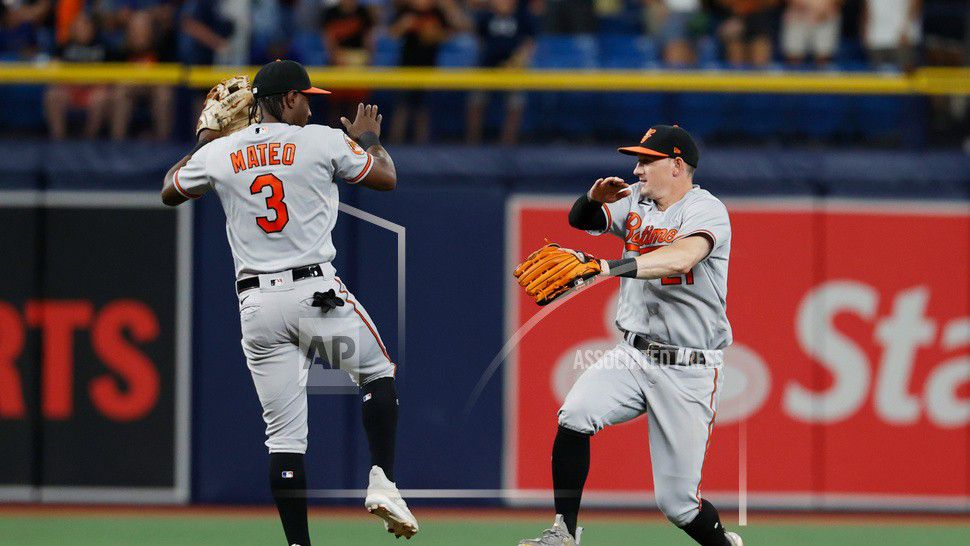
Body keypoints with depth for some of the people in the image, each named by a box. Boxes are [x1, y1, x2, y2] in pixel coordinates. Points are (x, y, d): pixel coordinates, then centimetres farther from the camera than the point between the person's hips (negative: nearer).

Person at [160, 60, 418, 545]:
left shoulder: (218, 153, 6)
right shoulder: (323, 141, -2)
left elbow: (170, 192, 24)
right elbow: (387, 177, 10)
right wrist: (369, 137, 29)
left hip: (256, 303, 3)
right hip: (317, 292, -3)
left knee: (283, 433, 4)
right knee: (378, 375, 19)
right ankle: (382, 480, -1)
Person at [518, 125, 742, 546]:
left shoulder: (705, 209, -14)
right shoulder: (636, 200, 10)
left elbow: (680, 259, -33)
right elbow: (581, 221, 7)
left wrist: (605, 267, -45)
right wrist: (593, 199, -18)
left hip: (688, 370, -5)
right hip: (632, 355, 5)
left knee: (677, 503, -4)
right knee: (575, 415, -24)